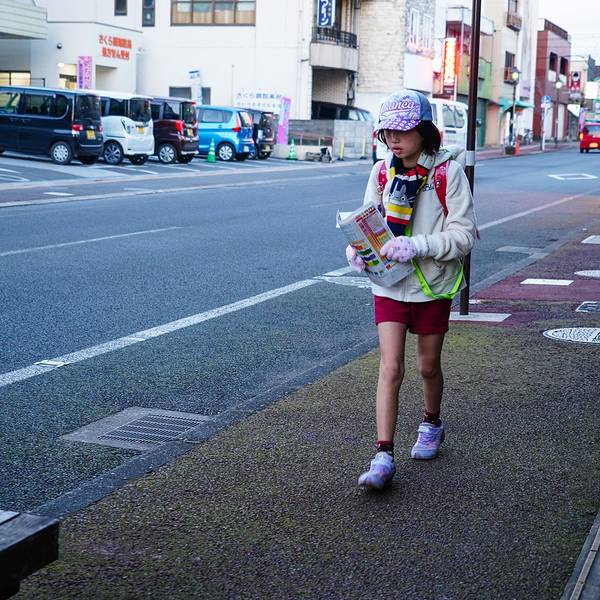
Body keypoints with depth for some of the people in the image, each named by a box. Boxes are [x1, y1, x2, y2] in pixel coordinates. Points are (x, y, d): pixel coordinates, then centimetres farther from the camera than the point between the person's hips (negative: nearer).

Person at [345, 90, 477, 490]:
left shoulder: (448, 172, -12)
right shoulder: (382, 172, -1)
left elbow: (463, 235, -16)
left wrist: (417, 246, -29)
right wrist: (357, 249, -17)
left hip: (432, 284, -2)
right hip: (390, 284, 2)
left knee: (428, 366, 15)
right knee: (391, 367, -7)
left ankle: (432, 424, 43)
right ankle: (384, 457, -7)